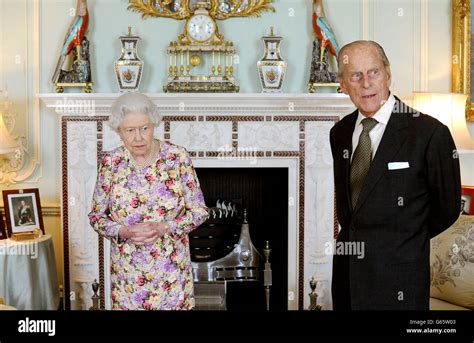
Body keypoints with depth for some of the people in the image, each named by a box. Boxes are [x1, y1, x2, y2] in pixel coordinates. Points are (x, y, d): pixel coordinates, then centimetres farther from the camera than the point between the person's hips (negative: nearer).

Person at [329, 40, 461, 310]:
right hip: (347, 270, 5)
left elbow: (447, 208, -3)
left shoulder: (430, 133, -13)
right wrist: (353, 236, 13)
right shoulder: (339, 133, 5)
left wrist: (406, 238, 7)